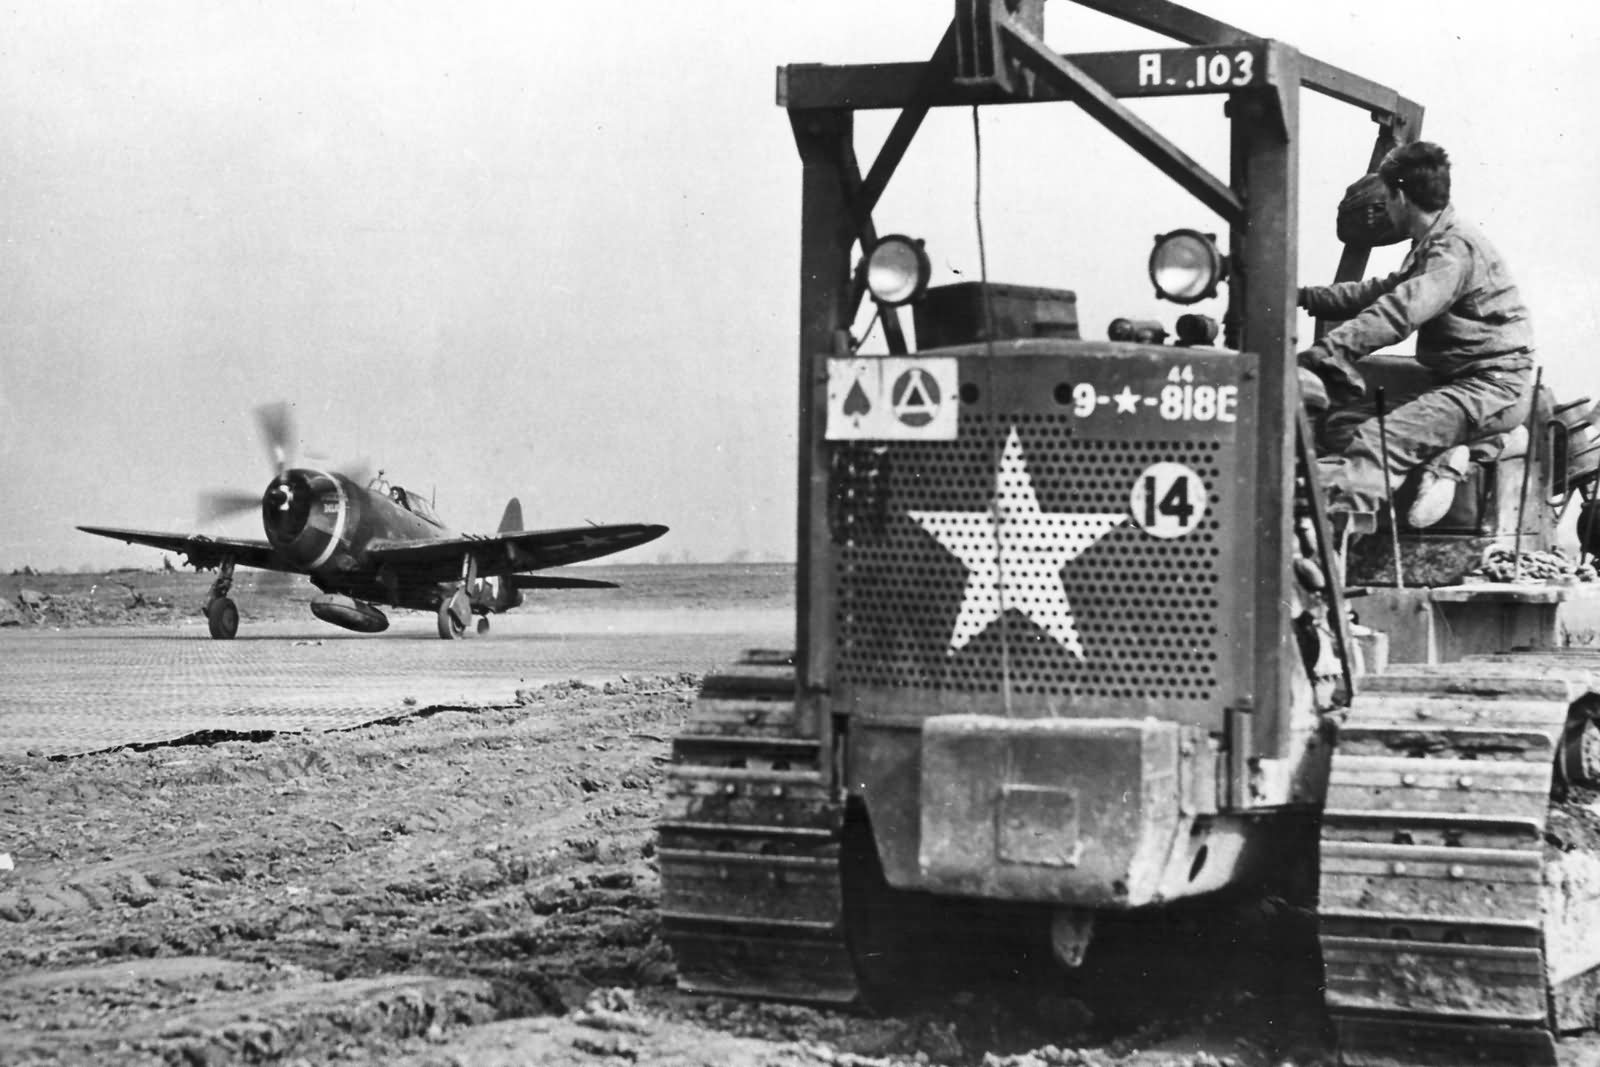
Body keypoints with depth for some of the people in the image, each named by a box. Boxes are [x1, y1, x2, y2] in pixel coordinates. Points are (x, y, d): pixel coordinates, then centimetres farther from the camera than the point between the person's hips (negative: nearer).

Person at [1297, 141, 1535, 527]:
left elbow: (1401, 311, -28)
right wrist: (1305, 297, 22)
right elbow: (1379, 292, 28)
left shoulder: (1456, 247, -15)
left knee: (1374, 442, -27)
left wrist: (1327, 351, -36)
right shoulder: (1432, 245, 19)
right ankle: (1437, 460, -19)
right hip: (1458, 381, 10)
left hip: (1491, 388, -10)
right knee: (1345, 423, -2)